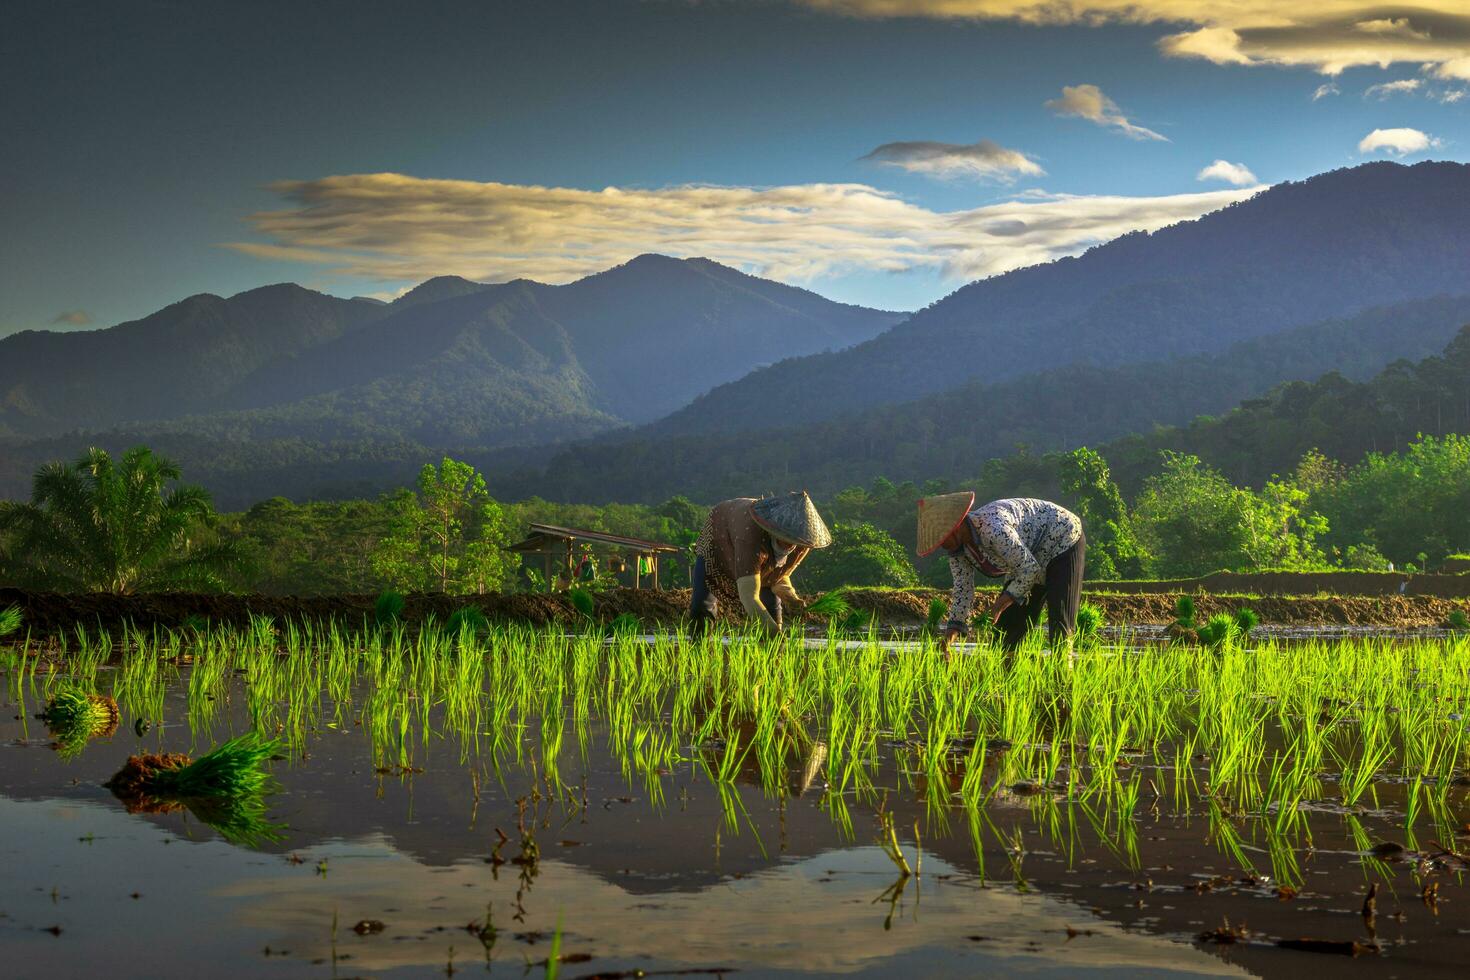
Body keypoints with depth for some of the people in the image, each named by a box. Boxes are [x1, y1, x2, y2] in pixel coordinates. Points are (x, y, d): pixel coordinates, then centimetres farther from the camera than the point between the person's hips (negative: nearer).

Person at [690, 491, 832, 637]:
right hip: (720, 538, -4)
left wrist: (786, 592, -36)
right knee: (702, 604, -14)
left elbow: (780, 575, -13)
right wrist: (775, 632, -66)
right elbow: (748, 598, -55)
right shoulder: (752, 538, -50)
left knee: (771, 605, -12)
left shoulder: (802, 543, -31)